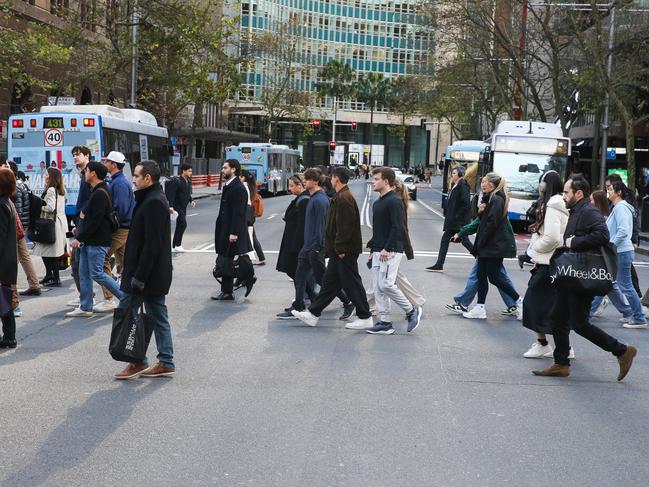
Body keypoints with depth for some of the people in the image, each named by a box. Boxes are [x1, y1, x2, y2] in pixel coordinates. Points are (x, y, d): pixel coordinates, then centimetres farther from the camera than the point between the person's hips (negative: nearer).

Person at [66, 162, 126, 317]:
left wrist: (79, 238, -19)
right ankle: (85, 308, 14)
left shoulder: (100, 194, -17)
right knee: (84, 273, 10)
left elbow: (95, 221, -23)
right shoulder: (97, 192, 16)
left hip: (98, 241, -10)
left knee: (97, 274, -8)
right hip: (89, 240, 10)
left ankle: (127, 298, 0)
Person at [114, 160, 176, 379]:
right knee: (158, 317, 11)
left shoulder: (153, 203, -18)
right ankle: (166, 363, 15)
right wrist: (129, 270, 20)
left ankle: (137, 361, 3)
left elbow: (151, 245, -23)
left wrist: (138, 277, -22)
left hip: (148, 273, -10)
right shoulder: (154, 199, 15)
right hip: (156, 275, 10)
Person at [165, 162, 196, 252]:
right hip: (177, 207, -9)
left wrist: (191, 200, 6)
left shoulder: (188, 182, 11)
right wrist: (170, 206, -29)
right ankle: (177, 245, -9)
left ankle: (174, 246, 19)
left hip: (183, 207, 9)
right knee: (183, 224, -16)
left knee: (179, 226, 12)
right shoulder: (176, 181, -16)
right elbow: (171, 194, -21)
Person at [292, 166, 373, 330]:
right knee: (330, 282, 13)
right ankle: (313, 314, 20)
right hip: (340, 251, 11)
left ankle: (365, 318, 5)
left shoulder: (344, 198, -18)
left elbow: (346, 226, -24)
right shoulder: (341, 197, 16)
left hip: (345, 251, -11)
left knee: (352, 283, -3)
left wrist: (341, 248, -22)